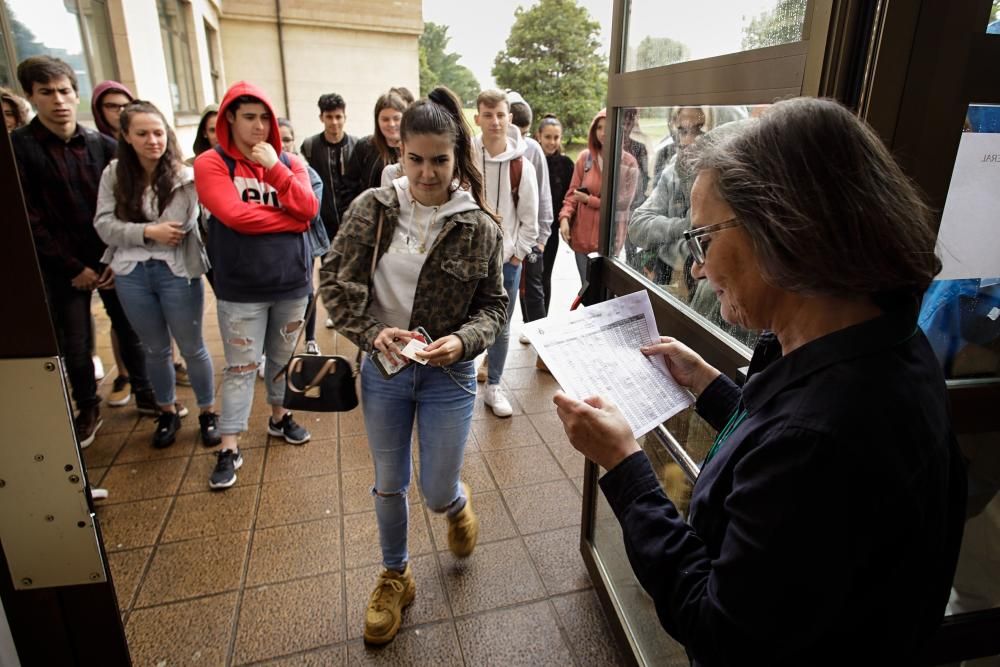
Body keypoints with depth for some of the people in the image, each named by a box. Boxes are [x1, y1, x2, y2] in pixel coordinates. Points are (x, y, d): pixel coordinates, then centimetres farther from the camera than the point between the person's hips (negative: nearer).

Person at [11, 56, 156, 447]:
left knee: (130, 330, 10)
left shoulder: (103, 144, 2)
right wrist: (73, 267, -11)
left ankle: (144, 393, 29)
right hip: (62, 267, -1)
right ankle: (88, 411, 26)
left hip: (113, 260, 2)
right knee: (75, 346, 6)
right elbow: (29, 219, -8)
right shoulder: (17, 147, -5)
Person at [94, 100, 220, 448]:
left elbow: (180, 227, -16)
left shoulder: (185, 176, -9)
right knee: (155, 350, 18)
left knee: (192, 348, 9)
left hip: (177, 272, -3)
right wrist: (148, 231, -15)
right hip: (131, 275, 3)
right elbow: (103, 225, -4)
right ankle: (167, 412, 37)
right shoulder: (114, 174, 1)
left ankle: (208, 412, 27)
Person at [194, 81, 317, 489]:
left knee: (282, 358, 18)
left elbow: (309, 209, -8)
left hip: (291, 281, 4)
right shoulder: (211, 164, -5)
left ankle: (280, 417, 38)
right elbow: (235, 215, -19)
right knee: (240, 368, 2)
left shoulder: (289, 162, 6)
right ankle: (229, 448, 13)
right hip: (241, 288, -3)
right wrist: (290, 219, -10)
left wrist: (274, 168, -15)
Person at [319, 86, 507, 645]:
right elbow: (335, 279, -3)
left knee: (437, 493, 8)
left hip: (448, 374, -1)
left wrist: (463, 340, -21)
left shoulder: (480, 227, -8)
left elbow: (495, 304, -2)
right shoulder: (373, 209, -6)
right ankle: (395, 576, 43)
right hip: (382, 369, 2)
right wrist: (372, 331, -18)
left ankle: (458, 502, 48)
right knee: (389, 485, 17)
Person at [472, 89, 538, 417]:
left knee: (501, 327, 10)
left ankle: (493, 386, 26)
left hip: (507, 259, 1)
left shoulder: (522, 166, -4)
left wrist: (518, 253, -2)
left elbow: (529, 218, 2)